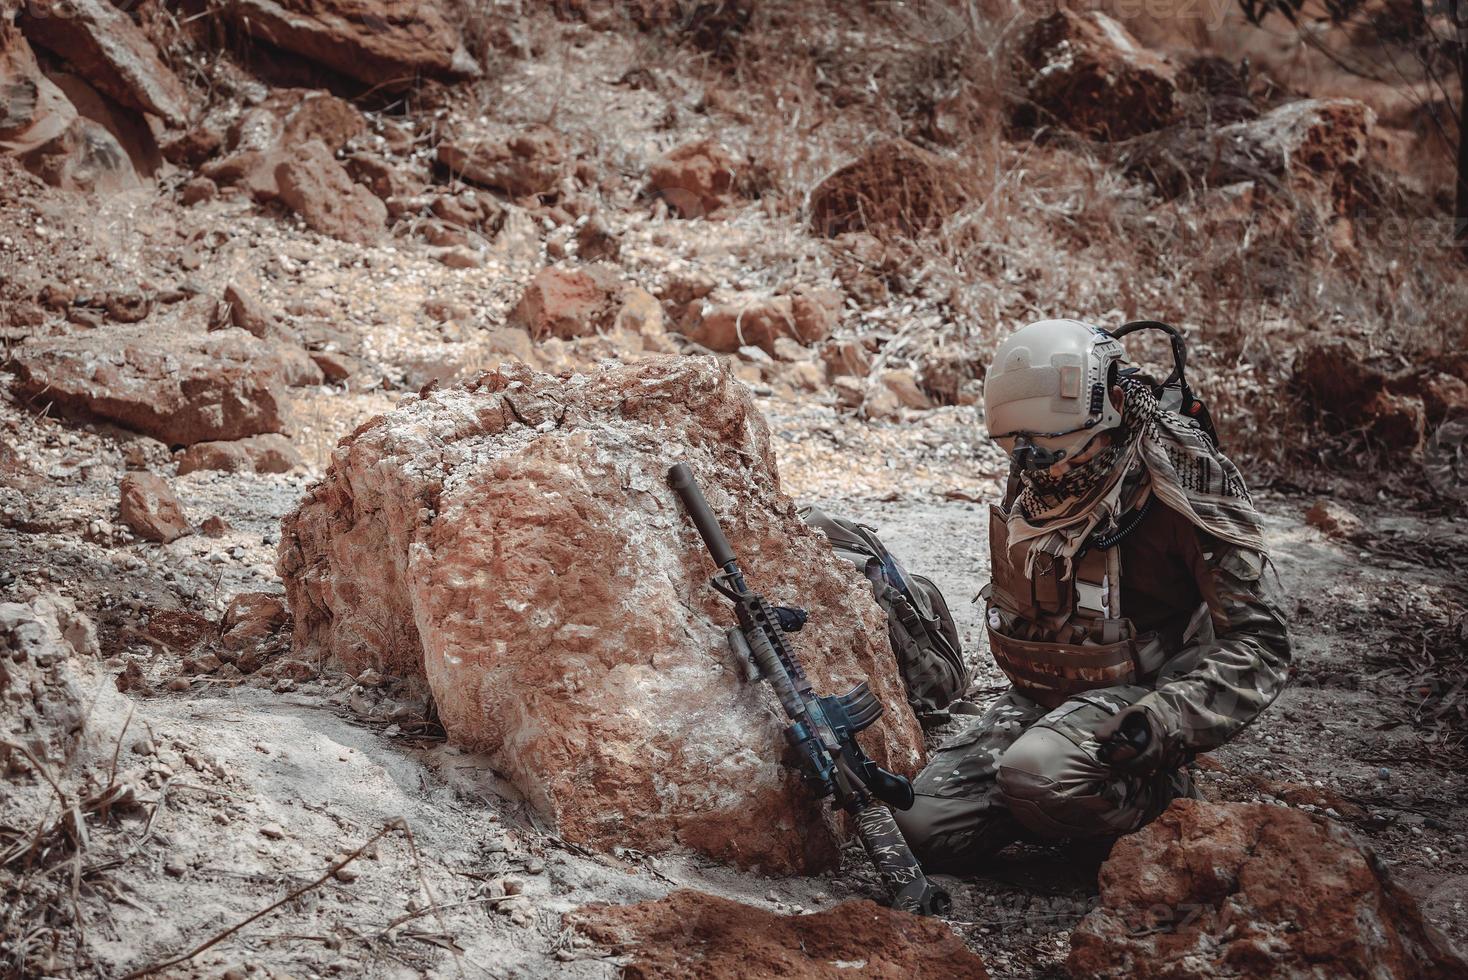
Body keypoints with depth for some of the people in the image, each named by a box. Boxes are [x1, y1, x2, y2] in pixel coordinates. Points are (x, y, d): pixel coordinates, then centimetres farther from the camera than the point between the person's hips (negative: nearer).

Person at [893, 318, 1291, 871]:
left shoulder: (1183, 482, -19)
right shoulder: (1034, 483, 2)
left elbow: (1257, 642, -22)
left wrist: (1169, 718, -35)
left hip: (1133, 695, -6)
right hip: (1038, 696, 6)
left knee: (1038, 775, -37)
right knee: (922, 830, -10)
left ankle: (1158, 795, -8)